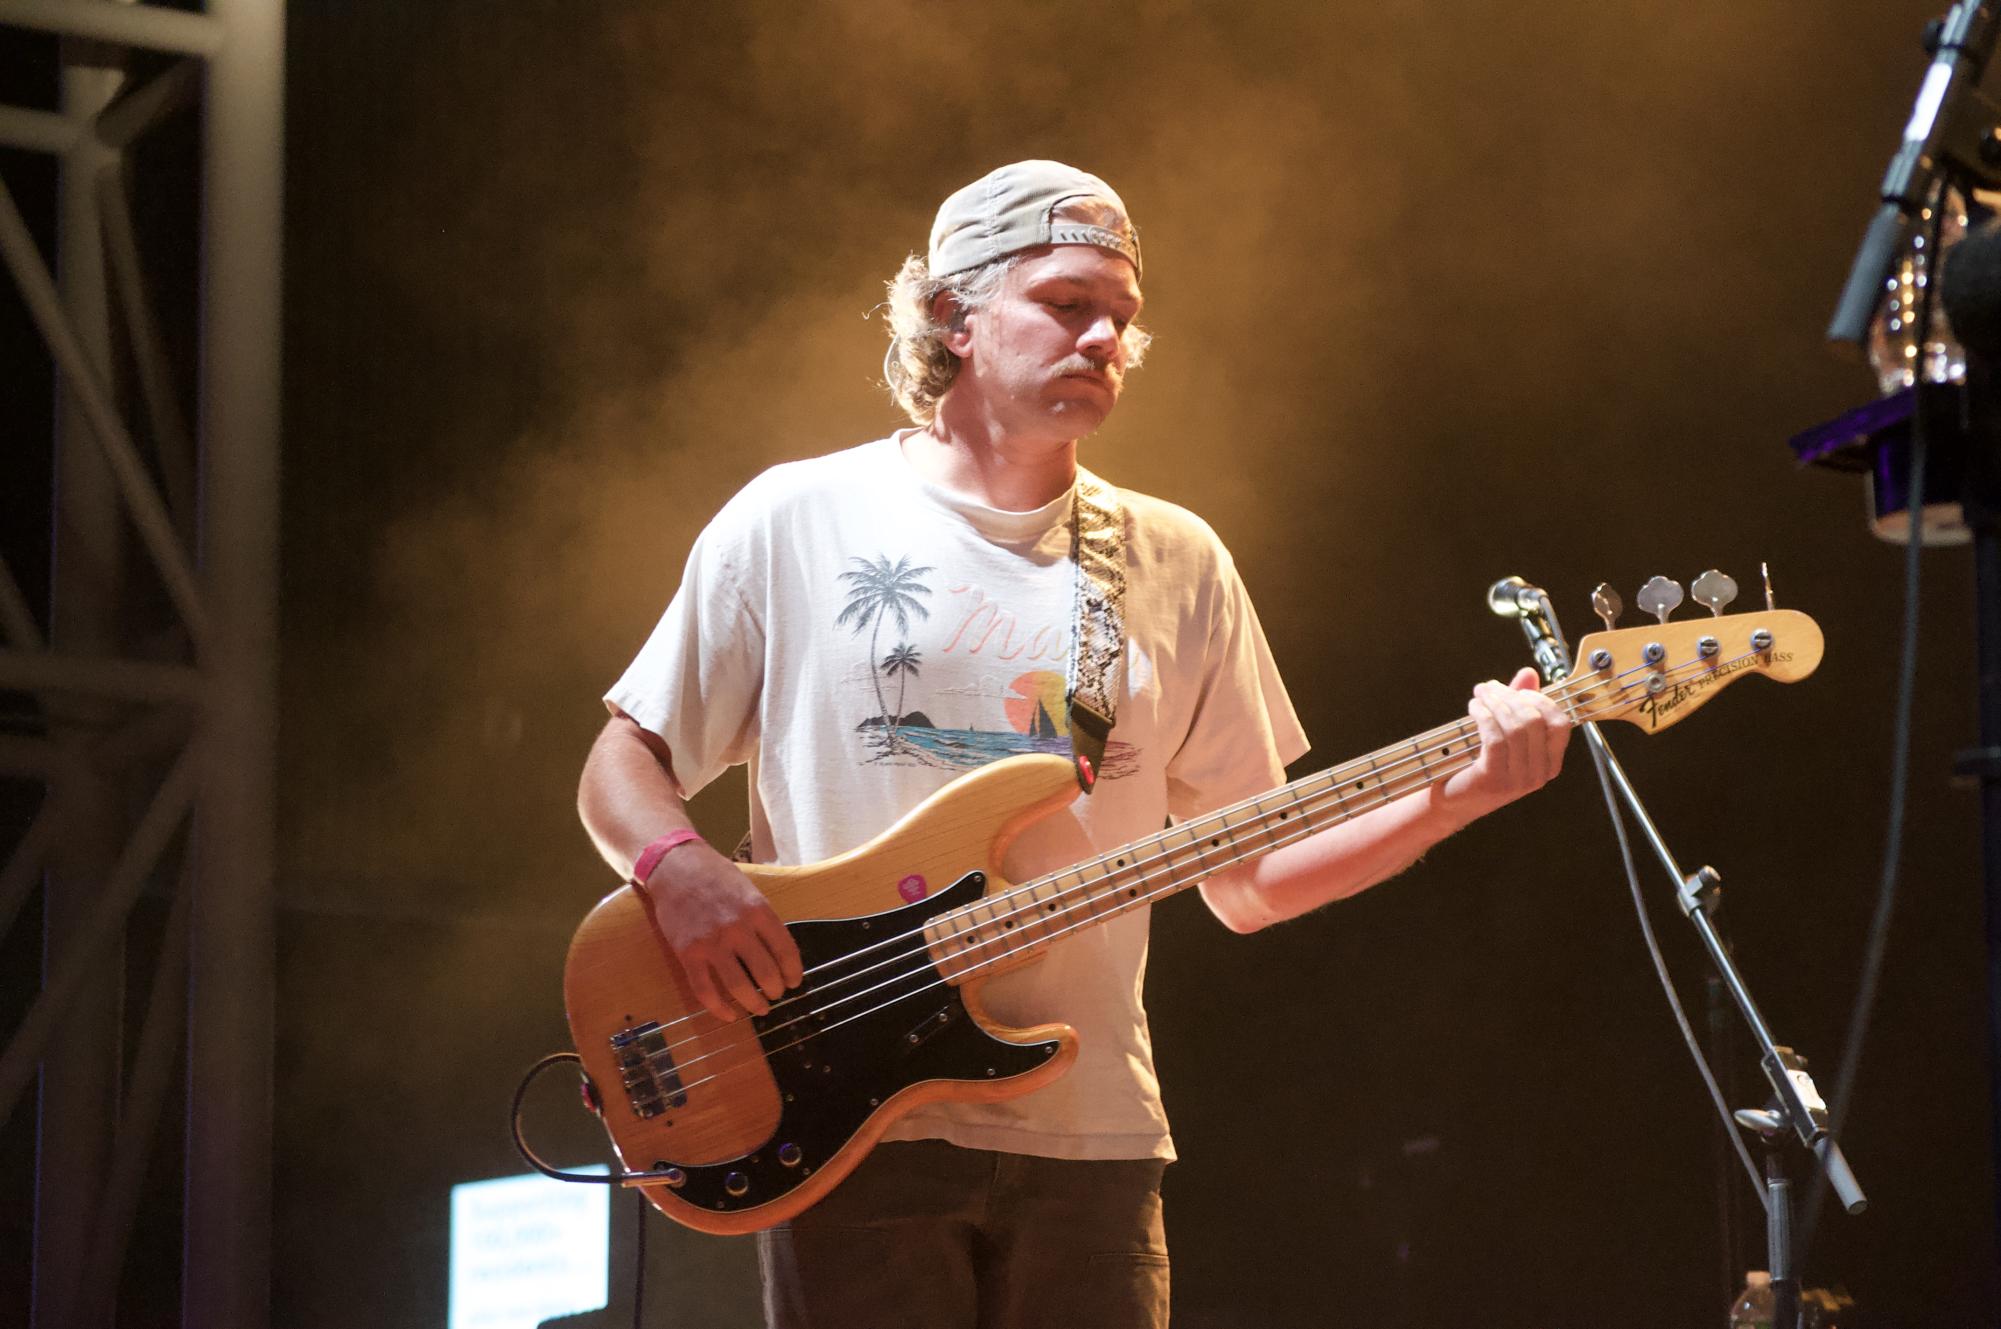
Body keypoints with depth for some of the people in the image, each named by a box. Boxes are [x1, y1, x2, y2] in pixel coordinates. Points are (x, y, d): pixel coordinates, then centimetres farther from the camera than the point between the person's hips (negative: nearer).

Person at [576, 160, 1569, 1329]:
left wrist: (1454, 797, -2)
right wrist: (686, 873, -15)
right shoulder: (798, 521, 4)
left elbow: (1246, 882, 12)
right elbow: (622, 768, 6)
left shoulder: (1176, 564, 12)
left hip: (1089, 1135, 3)